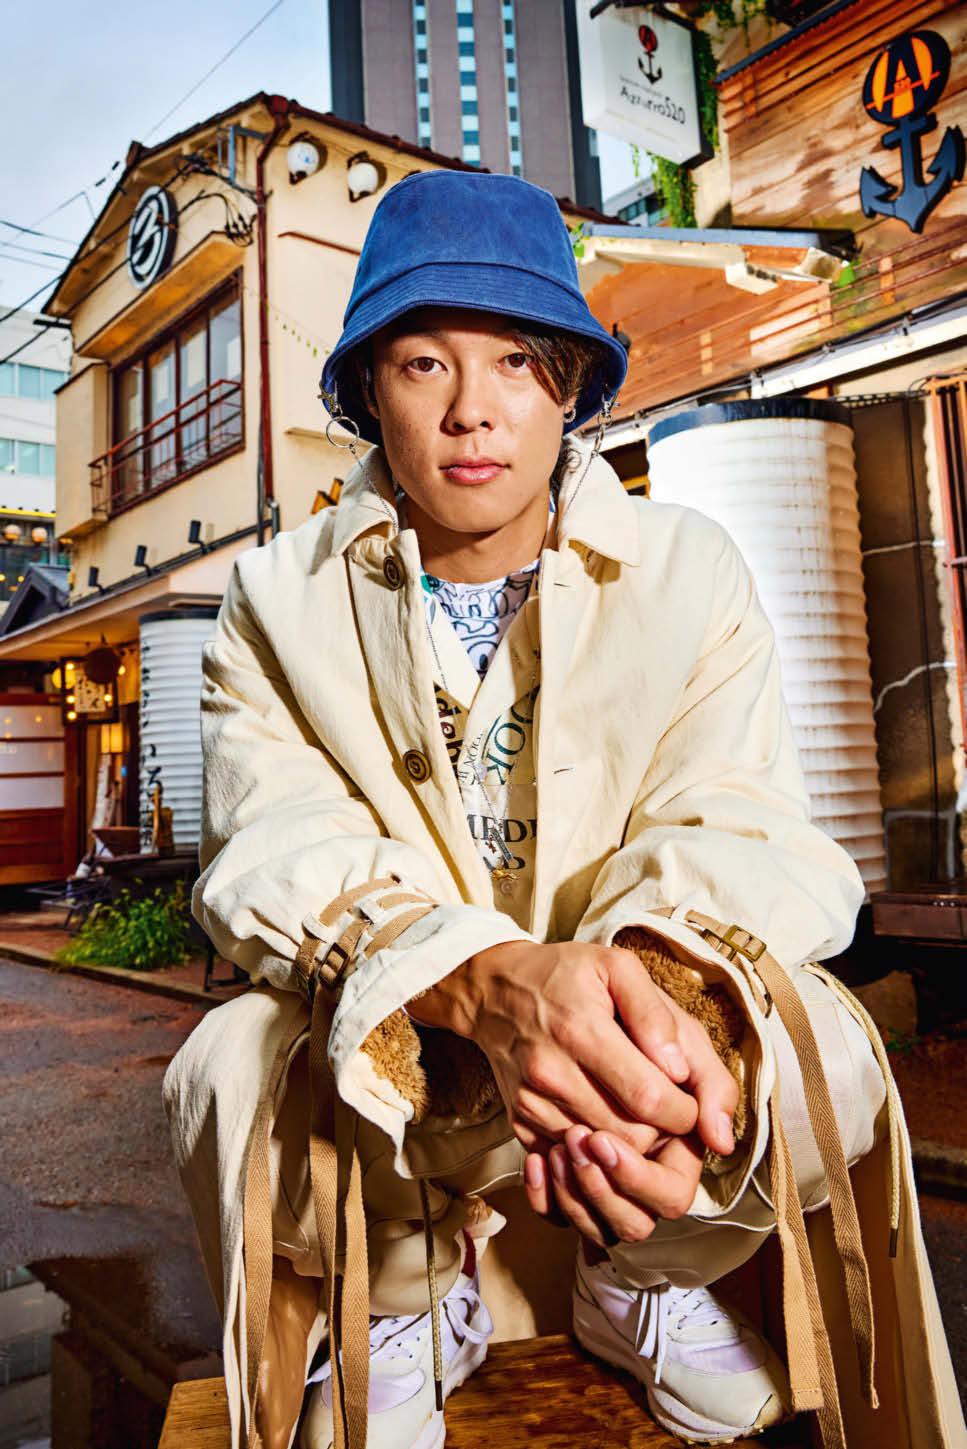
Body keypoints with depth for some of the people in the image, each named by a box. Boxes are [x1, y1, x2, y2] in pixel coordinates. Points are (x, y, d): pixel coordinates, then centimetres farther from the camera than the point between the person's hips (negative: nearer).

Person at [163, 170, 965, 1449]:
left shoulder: (689, 571, -3)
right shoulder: (281, 600, -3)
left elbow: (735, 824, -14)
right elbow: (277, 850, -18)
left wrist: (664, 985, -39)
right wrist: (490, 982, -39)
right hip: (385, 1069, 0)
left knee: (818, 1040, -26)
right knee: (234, 1069, -29)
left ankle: (645, 1282, 9)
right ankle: (401, 1308, 7)